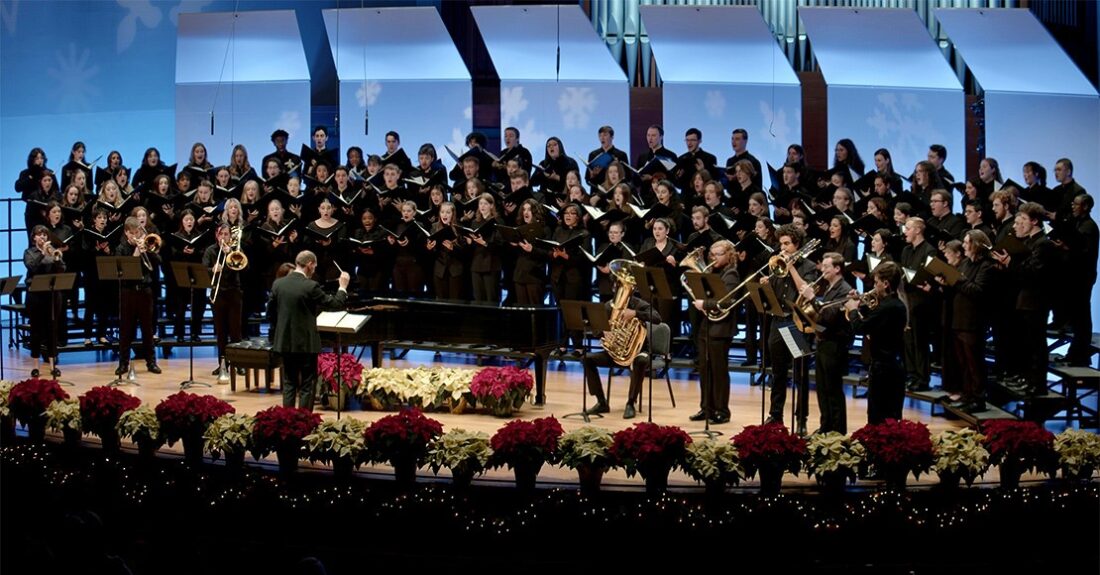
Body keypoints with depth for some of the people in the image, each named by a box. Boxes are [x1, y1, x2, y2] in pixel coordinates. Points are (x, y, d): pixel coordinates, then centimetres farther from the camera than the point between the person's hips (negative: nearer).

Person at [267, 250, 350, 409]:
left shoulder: (278, 283, 0)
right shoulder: (311, 286, -16)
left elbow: (271, 313, 7)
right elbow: (334, 304, -9)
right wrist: (343, 287, 7)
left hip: (285, 342, 5)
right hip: (306, 343, -5)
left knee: (289, 384, 14)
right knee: (307, 386, 3)